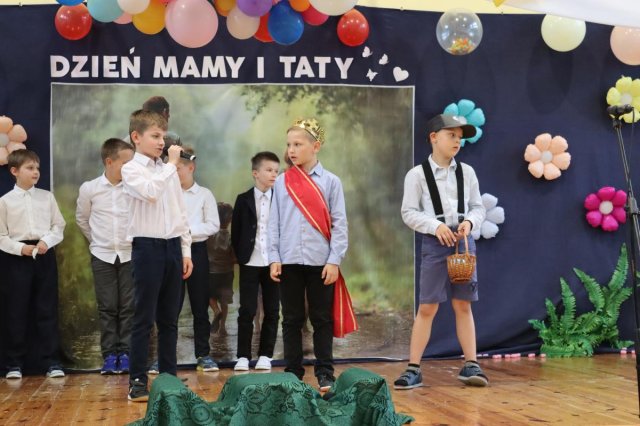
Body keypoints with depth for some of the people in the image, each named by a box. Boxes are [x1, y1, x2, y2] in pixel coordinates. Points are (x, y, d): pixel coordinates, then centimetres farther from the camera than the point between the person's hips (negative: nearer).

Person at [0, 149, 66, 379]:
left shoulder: (46, 197, 7)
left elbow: (59, 226, 7)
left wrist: (46, 242, -10)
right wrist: (20, 248, -14)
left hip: (45, 255, 2)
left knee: (47, 309, 3)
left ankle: (51, 362, 9)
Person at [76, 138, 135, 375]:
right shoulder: (89, 189, -5)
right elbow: (81, 219, 11)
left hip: (130, 254, 0)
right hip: (102, 256, 0)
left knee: (129, 306, 2)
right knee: (107, 307, 3)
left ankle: (125, 353, 9)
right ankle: (110, 355, 9)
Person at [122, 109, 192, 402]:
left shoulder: (169, 171, 13)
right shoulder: (131, 169, -4)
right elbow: (150, 192, -24)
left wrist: (186, 251, 11)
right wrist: (171, 164, -13)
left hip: (172, 246, 6)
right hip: (147, 247, -6)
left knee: (169, 318, 11)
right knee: (144, 318, -3)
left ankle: (169, 376, 19)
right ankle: (137, 380, 4)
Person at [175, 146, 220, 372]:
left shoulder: (204, 194, 2)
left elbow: (213, 225, -3)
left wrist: (189, 230, -14)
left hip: (196, 250, -1)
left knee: (200, 306, 4)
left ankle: (203, 355, 12)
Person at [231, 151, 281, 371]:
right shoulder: (243, 200, 3)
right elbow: (236, 232, 6)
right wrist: (240, 256, 1)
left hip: (273, 263, 1)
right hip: (250, 263, -1)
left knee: (272, 312, 4)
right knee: (247, 311, 1)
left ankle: (265, 355, 13)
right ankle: (243, 356, 8)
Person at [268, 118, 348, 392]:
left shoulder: (330, 181, 2)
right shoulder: (281, 182, 6)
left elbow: (339, 224, 0)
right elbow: (274, 223, 6)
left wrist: (334, 260, -7)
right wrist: (274, 258, -1)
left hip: (320, 261, -2)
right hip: (289, 261, 2)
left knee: (322, 319, 4)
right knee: (292, 319, 7)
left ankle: (325, 374, 12)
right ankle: (293, 373, 15)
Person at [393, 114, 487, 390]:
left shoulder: (466, 172, 9)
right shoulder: (417, 174, -2)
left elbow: (478, 207, 11)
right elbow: (409, 212, -5)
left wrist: (469, 221, -10)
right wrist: (436, 226, -18)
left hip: (463, 241, 3)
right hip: (434, 243, -3)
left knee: (463, 305, 7)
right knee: (427, 307, -3)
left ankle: (470, 365, 12)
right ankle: (413, 369, 2)